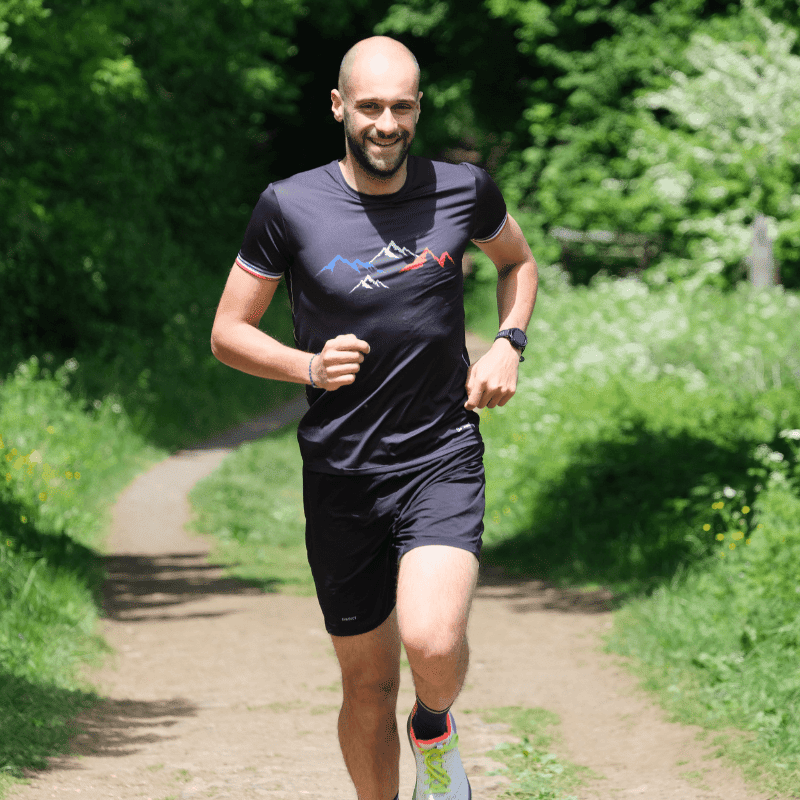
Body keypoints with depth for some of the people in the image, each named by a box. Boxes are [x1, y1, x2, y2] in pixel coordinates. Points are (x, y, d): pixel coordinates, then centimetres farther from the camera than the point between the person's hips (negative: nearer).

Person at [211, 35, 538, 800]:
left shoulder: (463, 191, -1)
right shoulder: (290, 207, -6)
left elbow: (517, 261, 21)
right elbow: (227, 334, 2)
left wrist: (508, 343, 3)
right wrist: (307, 366, -16)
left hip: (442, 458, -1)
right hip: (341, 473, 1)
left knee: (433, 641, -24)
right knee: (368, 685, 8)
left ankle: (435, 729, 10)